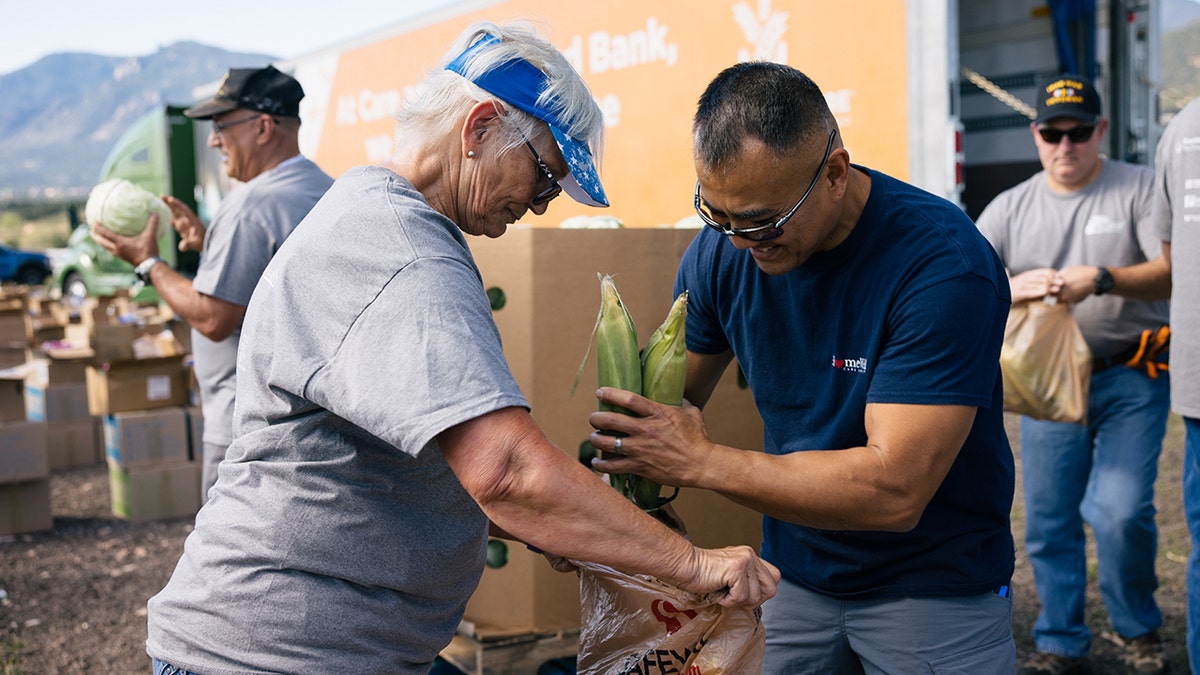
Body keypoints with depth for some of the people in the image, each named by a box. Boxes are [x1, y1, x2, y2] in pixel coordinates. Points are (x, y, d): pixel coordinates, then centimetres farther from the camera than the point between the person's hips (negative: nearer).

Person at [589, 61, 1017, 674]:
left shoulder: (944, 265, -28)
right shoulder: (720, 249, -10)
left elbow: (895, 489, -32)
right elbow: (672, 394, 3)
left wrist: (700, 462, -31)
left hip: (937, 584, -4)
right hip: (793, 572, 5)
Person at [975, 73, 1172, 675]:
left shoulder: (1139, 188, -1)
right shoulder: (1010, 207, 6)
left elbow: (1173, 273, -13)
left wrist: (1101, 279, -30)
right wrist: (1011, 287, -23)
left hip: (1130, 380, -3)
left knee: (1121, 512, -11)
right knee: (1048, 519, 5)